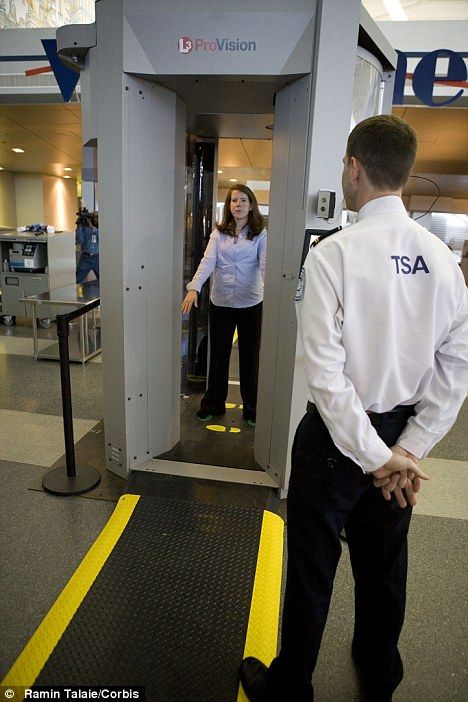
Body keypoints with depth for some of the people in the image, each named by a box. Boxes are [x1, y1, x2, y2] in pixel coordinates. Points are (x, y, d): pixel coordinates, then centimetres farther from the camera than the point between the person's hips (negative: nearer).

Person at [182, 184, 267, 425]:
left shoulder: (260, 234, -2)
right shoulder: (219, 233, 4)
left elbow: (266, 265, -13)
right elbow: (208, 261, -8)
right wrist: (194, 288, -25)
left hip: (250, 304, -2)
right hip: (220, 303, 2)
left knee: (250, 357, 9)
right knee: (218, 355, 13)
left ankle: (251, 408, 25)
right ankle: (213, 403, 29)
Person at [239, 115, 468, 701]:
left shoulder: (332, 255, -20)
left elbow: (325, 376, -24)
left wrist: (377, 457, -14)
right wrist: (406, 450, -3)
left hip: (337, 434, -5)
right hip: (403, 430, 6)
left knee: (311, 570, 14)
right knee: (383, 564, 26)